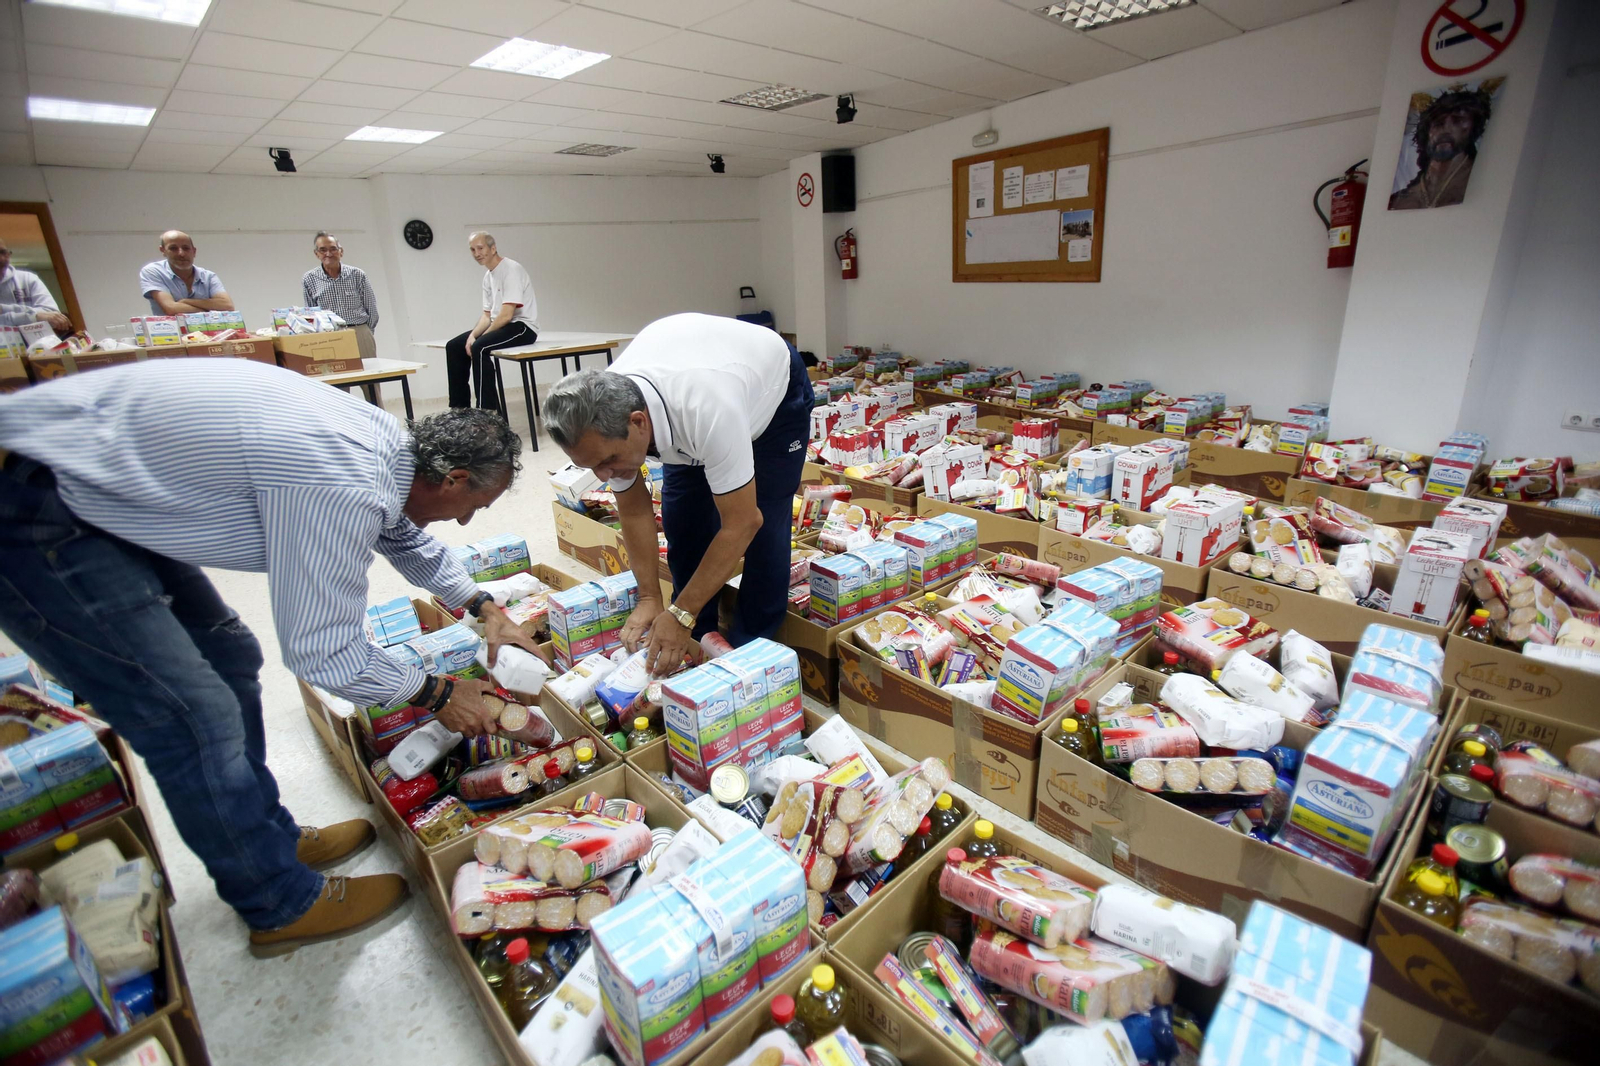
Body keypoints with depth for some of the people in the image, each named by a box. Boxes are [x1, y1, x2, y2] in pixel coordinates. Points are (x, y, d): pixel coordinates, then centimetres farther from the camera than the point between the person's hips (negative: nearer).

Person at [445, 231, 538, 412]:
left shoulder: (511, 269, -14)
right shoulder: (488, 276, 14)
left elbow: (506, 315, -21)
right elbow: (487, 315, 15)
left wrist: (480, 337, -15)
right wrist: (473, 335, -4)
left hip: (523, 326, -9)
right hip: (501, 325, 9)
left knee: (479, 348, -31)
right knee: (454, 346, 5)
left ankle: (488, 410, -27)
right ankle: (460, 407, 9)